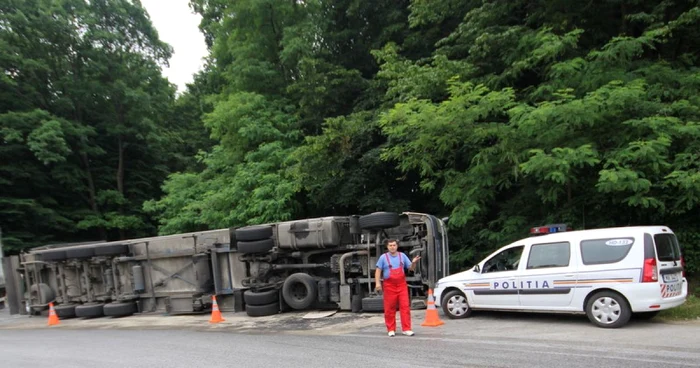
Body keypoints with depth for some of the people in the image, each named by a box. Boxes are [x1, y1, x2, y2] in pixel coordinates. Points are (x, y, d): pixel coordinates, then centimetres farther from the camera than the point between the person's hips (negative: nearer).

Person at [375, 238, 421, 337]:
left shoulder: (402, 256, 8)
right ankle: (391, 329, 12)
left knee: (405, 307, -4)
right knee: (390, 308, 2)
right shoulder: (383, 257, 2)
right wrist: (377, 283, -11)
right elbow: (378, 270, 0)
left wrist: (413, 262, -10)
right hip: (389, 286, -2)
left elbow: (411, 268, 11)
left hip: (402, 285, 2)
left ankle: (406, 329, 0)